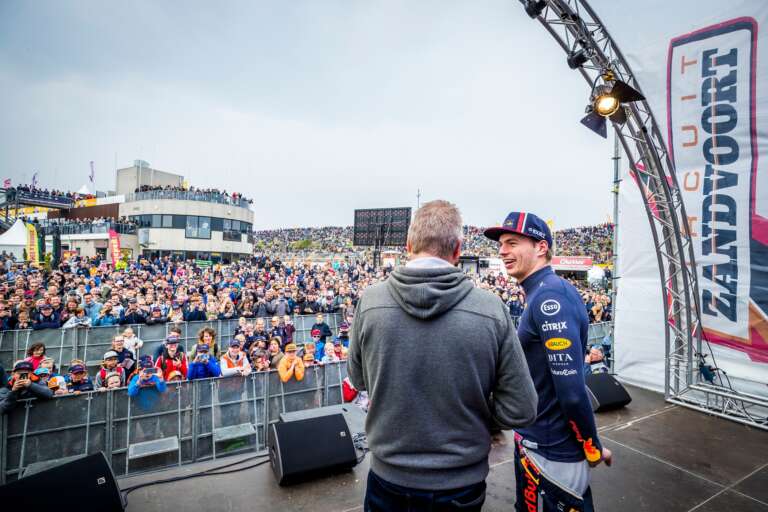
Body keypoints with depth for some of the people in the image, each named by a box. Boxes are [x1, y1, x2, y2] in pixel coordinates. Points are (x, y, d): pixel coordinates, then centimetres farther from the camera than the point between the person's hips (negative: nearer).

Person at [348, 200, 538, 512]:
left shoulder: (370, 301, -17)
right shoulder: (492, 309, -20)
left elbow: (358, 380, 0)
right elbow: (521, 411, -12)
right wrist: (473, 415, 4)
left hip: (387, 475, 1)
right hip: (460, 484, 0)